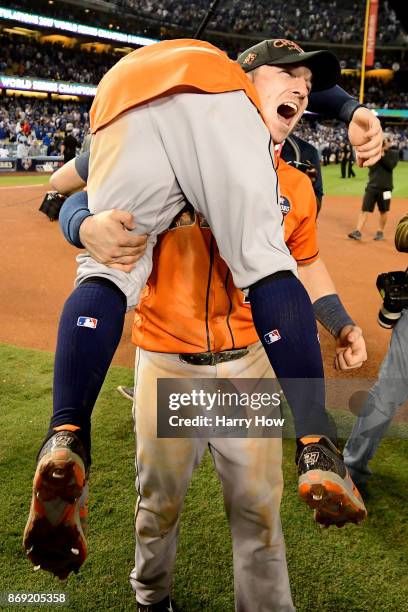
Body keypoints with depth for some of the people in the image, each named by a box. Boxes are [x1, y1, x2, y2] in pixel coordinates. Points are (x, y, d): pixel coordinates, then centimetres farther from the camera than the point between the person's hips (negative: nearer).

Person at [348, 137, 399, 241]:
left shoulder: (393, 153, 0)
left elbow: (391, 166, -16)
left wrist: (382, 155, -20)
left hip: (385, 187, -1)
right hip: (372, 186, 2)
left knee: (383, 211, 8)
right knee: (365, 210, -4)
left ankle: (380, 232, 22)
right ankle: (358, 232, -7)